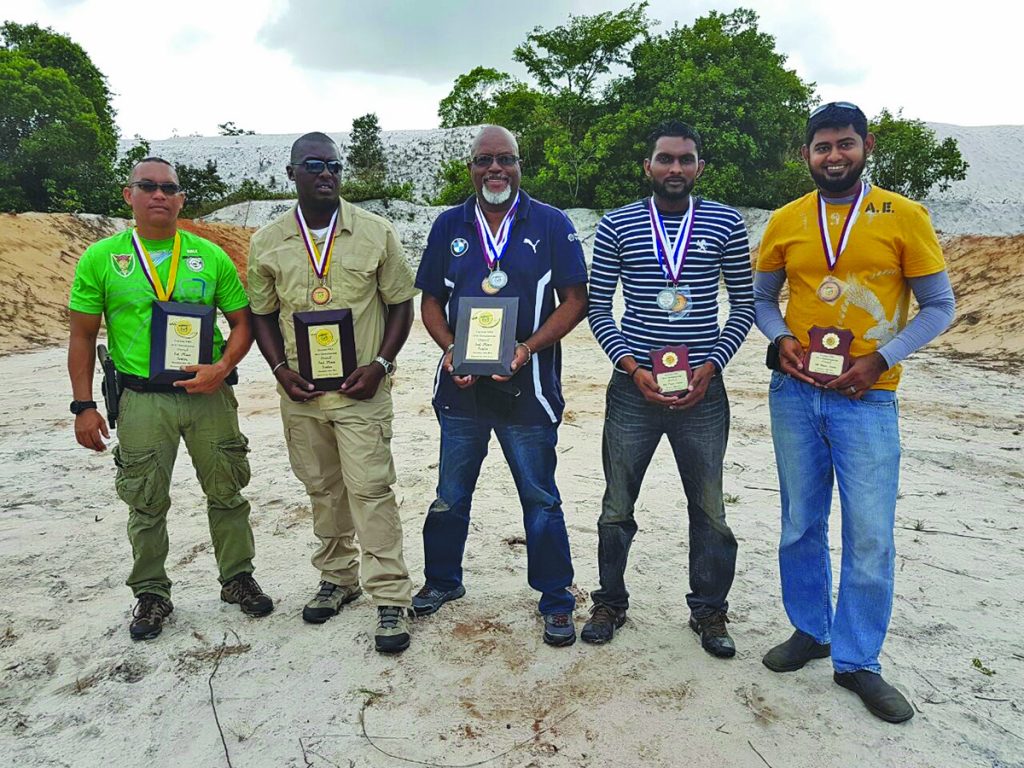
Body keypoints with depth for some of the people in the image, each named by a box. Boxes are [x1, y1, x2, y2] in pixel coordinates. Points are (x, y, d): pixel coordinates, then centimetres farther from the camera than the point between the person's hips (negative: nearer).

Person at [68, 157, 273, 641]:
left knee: (226, 493, 11)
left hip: (208, 394, 1)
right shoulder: (100, 259, 0)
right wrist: (83, 406, -2)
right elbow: (82, 337, 3)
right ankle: (151, 595, 28)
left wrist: (223, 367, -12)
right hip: (141, 399, -1)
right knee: (146, 505, 10)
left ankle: (238, 579, 29)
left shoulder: (210, 256, 2)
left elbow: (242, 321, 6)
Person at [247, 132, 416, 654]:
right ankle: (337, 577, 32)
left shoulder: (375, 232, -1)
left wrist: (379, 365, -10)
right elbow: (261, 314, 12)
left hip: (361, 390, -3)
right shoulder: (267, 243, 5)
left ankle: (391, 598, 4)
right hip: (299, 391, 3)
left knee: (370, 489, -5)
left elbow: (401, 303, 2)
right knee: (322, 490, 14)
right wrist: (280, 369, -4)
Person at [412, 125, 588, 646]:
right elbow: (431, 301, 10)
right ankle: (442, 580, 37)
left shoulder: (551, 225, -1)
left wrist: (529, 347, -16)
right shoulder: (449, 226, 8)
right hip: (462, 384, 3)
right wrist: (449, 349, -8)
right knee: (451, 495, 16)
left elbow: (575, 300, -3)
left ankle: (556, 602, 23)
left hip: (527, 385, -3)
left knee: (540, 499, 7)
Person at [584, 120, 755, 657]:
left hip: (703, 389, 1)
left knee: (709, 510, 10)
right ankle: (610, 603, 30)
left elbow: (743, 304, 7)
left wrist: (711, 366, -6)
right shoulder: (616, 226, 2)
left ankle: (709, 612, 29)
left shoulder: (726, 224, 3)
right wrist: (632, 367, -10)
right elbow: (597, 307, 3)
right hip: (633, 388, 0)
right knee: (616, 507, 10)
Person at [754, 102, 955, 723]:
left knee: (871, 535, -1)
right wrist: (782, 339, -5)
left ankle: (857, 661, 17)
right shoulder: (785, 222, 5)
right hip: (794, 393, 2)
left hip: (867, 398, -2)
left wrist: (880, 358, -12)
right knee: (802, 524, 12)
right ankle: (810, 631, 31)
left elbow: (939, 306, 1)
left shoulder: (904, 217, -1)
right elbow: (762, 298, 15)